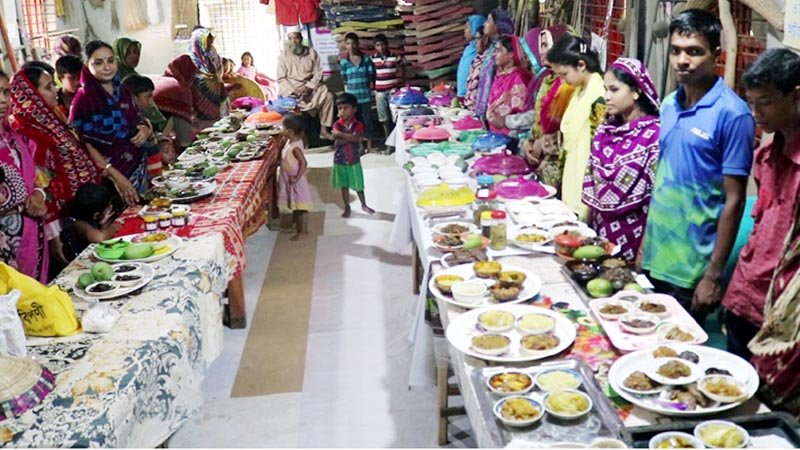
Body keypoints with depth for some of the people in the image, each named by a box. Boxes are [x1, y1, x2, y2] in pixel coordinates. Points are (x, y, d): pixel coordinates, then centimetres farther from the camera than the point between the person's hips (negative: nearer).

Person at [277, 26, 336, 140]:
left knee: (327, 96, -24)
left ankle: (324, 129, -17)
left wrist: (308, 87, -16)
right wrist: (293, 91, -18)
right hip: (291, 88, -1)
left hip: (310, 87, 1)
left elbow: (318, 74, 1)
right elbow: (281, 78, -2)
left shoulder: (311, 52, 7)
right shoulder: (284, 55, 4)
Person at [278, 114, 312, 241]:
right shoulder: (291, 141, 2)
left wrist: (296, 178, -25)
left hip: (295, 182, -9)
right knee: (295, 206, 20)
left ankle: (302, 231, 13)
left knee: (300, 207, 3)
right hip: (289, 180, 9)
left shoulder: (295, 147, -25)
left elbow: (304, 163, -28)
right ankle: (298, 226, 32)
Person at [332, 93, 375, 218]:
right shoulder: (337, 125, -7)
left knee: (358, 185, 10)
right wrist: (350, 137, -25)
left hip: (354, 160, -1)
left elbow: (357, 138, -26)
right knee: (344, 185, 13)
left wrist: (341, 135, -27)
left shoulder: (358, 125, -8)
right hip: (340, 161, 1)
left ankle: (364, 205, 30)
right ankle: (347, 207, 26)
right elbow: (337, 142, -18)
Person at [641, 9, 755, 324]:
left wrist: (714, 274, -14)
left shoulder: (732, 114, -14)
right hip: (655, 258, 6)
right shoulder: (669, 105, 5)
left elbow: (734, 199, -13)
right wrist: (643, 246, 11)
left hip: (692, 268, -6)